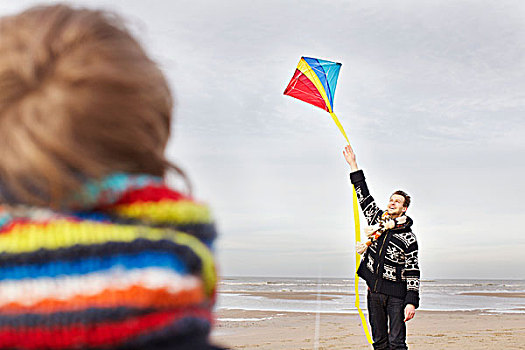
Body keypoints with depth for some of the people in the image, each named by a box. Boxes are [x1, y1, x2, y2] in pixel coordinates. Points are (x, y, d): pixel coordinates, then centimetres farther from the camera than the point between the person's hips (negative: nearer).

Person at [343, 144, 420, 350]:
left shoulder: (408, 238, -5)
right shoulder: (378, 220, 8)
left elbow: (413, 273, -6)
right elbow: (363, 195, 15)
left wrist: (412, 302, -15)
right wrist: (353, 165, 16)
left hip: (396, 294, -5)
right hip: (374, 291, 5)